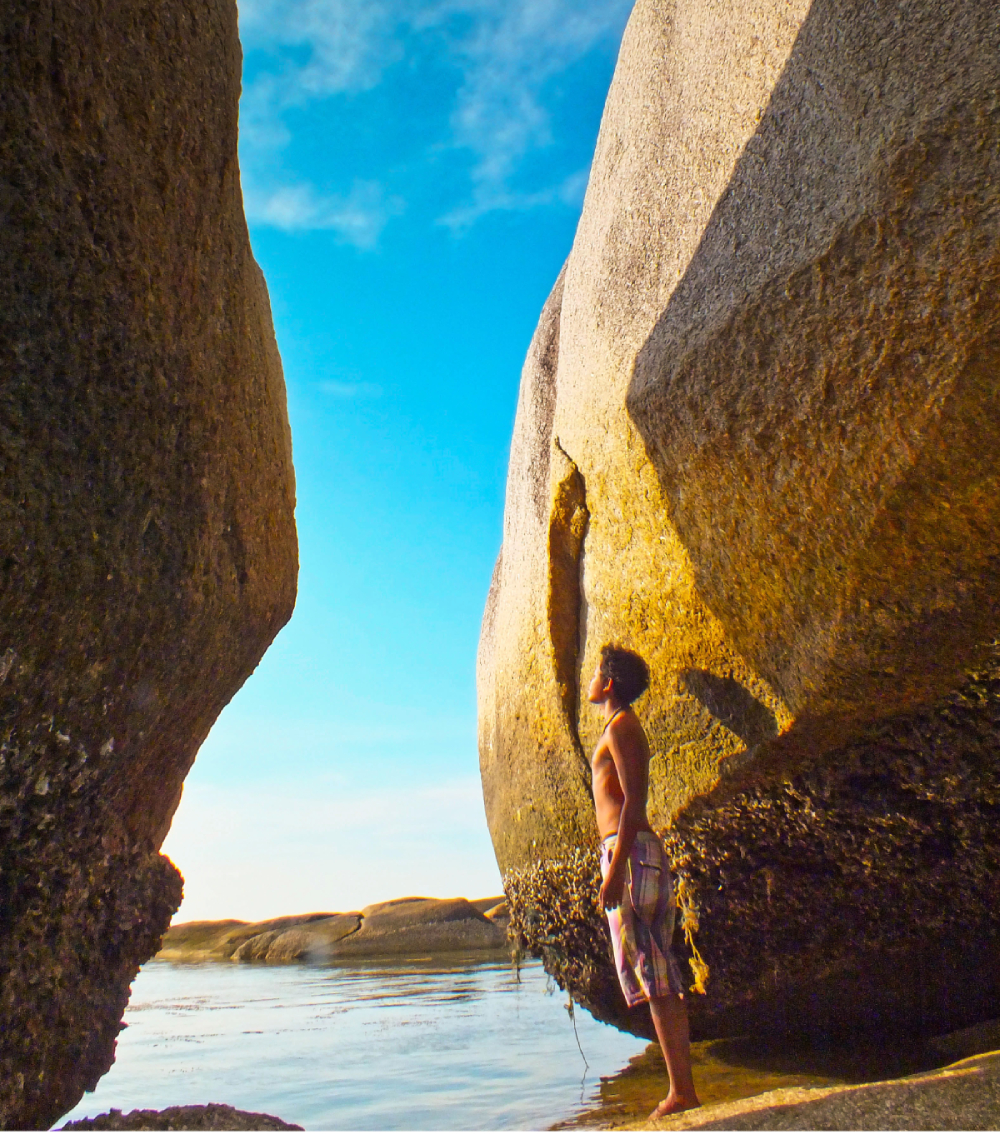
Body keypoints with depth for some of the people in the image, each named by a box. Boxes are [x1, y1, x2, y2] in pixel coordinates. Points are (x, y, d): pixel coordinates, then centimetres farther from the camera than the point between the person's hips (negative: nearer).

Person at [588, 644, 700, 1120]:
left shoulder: (621, 727, -7)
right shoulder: (625, 729, 22)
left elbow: (633, 801, -16)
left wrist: (615, 870, -21)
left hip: (629, 850, -10)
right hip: (642, 851, 10)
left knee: (653, 977, -8)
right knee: (662, 978, 9)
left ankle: (680, 1093, -4)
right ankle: (684, 1089, 13)